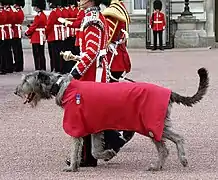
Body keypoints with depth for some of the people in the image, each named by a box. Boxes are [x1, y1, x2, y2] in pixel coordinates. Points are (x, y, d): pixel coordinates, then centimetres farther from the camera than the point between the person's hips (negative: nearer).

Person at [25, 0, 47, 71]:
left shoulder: (38, 17, -17)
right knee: (42, 55, 11)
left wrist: (27, 33, 4)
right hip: (42, 37, 9)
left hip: (36, 38, -9)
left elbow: (33, 27, -13)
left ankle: (38, 69, -5)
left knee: (37, 55, -5)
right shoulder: (44, 16, 12)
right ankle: (43, 69, 14)